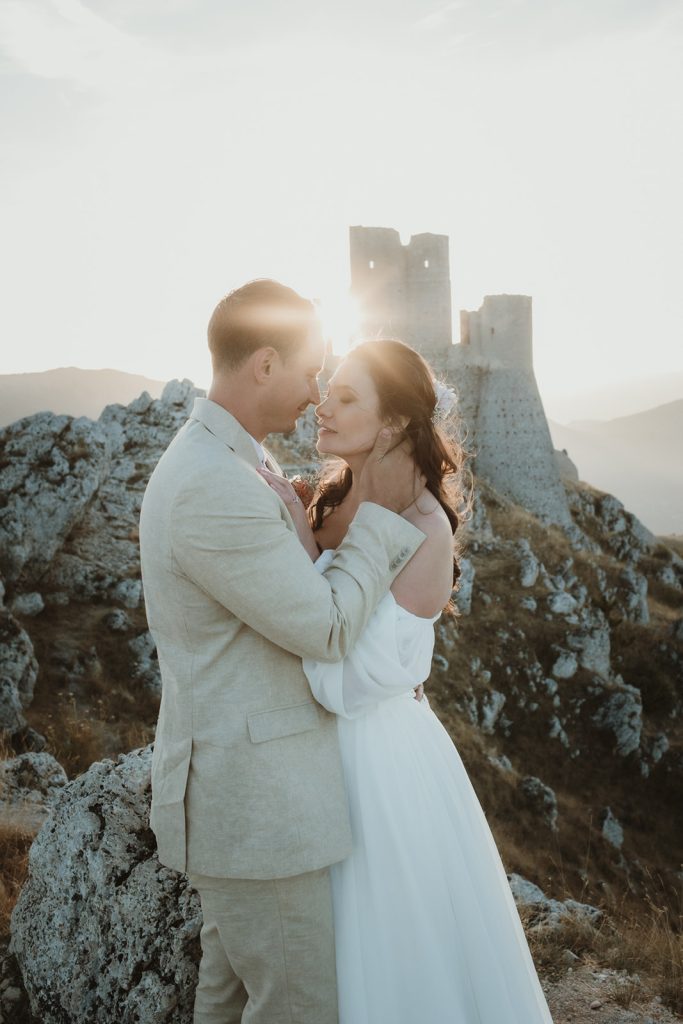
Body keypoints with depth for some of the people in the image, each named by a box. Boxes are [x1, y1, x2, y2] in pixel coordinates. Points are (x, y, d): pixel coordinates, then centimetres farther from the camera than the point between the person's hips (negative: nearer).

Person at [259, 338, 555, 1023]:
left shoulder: (423, 526, -21)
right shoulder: (329, 502, 0)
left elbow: (349, 677, -27)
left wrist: (299, 543, -26)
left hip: (380, 755, -7)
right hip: (322, 745, 7)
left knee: (402, 947, 13)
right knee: (342, 945, 25)